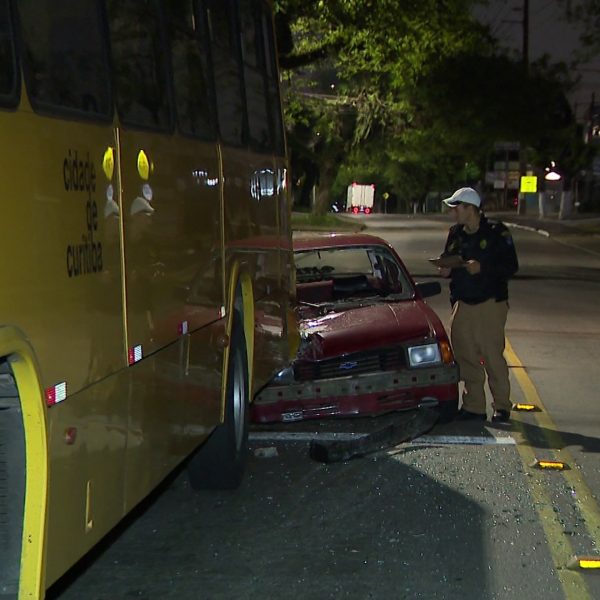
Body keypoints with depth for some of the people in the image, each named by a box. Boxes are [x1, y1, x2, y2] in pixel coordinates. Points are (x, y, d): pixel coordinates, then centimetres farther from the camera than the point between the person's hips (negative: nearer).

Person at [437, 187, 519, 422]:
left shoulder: (496, 233, -6)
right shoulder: (455, 233, 12)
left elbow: (511, 266, -9)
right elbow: (448, 261, 23)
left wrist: (482, 268, -21)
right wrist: (446, 270, 0)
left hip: (490, 304, -6)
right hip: (462, 304, 6)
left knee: (493, 356, -4)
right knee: (465, 357, 5)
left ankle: (502, 406, 8)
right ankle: (473, 406, 14)